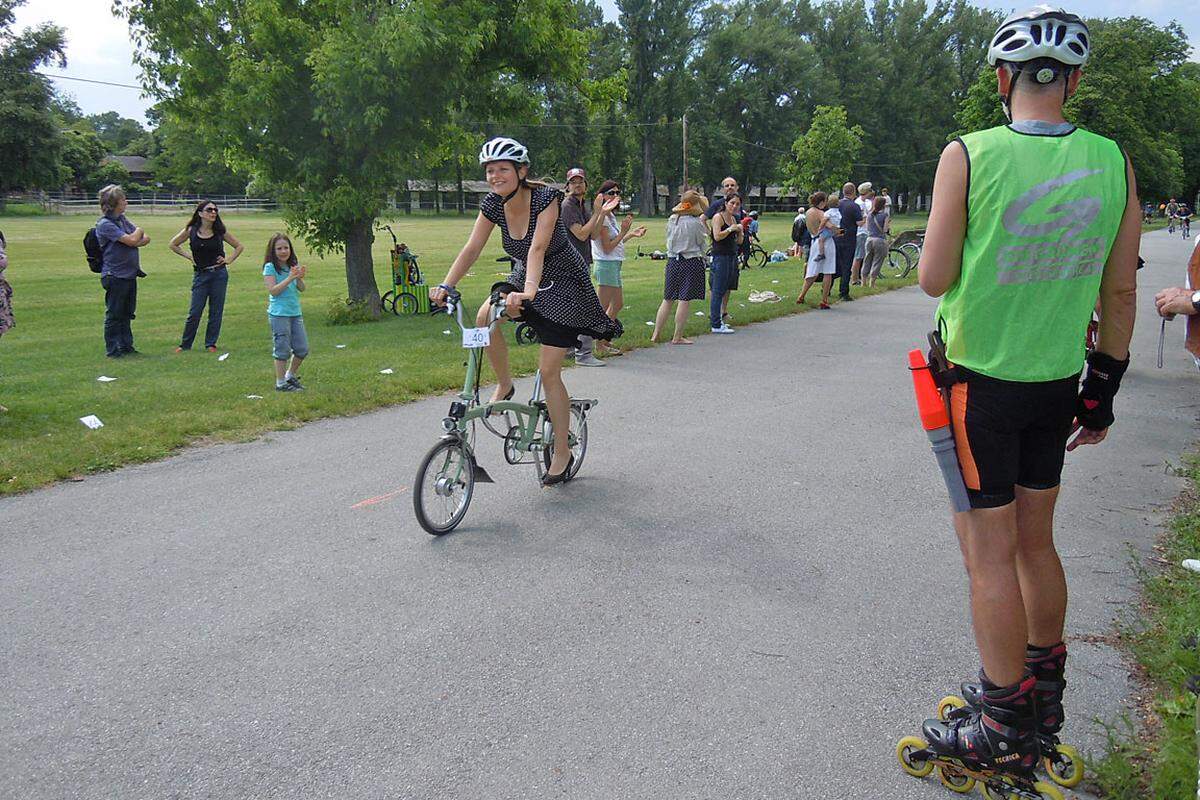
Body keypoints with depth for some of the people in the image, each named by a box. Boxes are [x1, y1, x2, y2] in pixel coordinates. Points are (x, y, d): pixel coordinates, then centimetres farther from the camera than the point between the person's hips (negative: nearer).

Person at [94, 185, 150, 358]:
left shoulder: (122, 220, 12)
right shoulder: (105, 224, -14)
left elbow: (146, 239, 9)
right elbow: (131, 240, -22)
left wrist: (136, 241, -12)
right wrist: (139, 231, -1)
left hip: (130, 275, 8)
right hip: (115, 276, -8)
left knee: (126, 314, 15)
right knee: (113, 315, 1)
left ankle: (126, 347, 24)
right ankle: (112, 350, 9)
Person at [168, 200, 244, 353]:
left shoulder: (220, 231, 0)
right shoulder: (191, 231, -2)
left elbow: (239, 246, 12)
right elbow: (173, 245, 11)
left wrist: (229, 260, 1)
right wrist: (188, 256, 2)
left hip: (219, 274, 1)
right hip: (201, 275, -1)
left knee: (216, 311, 5)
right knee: (195, 312, 0)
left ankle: (211, 343, 16)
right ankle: (185, 344, 12)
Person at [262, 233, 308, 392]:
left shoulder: (293, 266, 11)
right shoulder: (270, 267, -7)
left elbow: (302, 288, 4)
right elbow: (273, 291, -16)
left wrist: (299, 278, -16)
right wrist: (290, 278, -22)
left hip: (296, 313, 6)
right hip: (279, 314, -6)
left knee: (302, 349, 8)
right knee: (283, 349, -1)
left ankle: (291, 376, 29)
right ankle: (280, 383, 10)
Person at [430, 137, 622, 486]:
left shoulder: (545, 198, -25)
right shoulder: (493, 204, -9)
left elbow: (538, 248, -38)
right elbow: (472, 248, -14)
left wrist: (529, 292, -53)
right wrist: (445, 285, -28)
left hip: (564, 285, -5)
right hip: (525, 278, 5)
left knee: (548, 370, -9)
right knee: (484, 318, -25)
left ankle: (562, 452, 6)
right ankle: (504, 385, 0)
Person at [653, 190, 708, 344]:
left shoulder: (672, 220, 3)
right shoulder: (696, 223, -12)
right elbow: (703, 244, -1)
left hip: (673, 261, 5)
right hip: (691, 262, -5)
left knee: (667, 299, 12)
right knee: (685, 300, 0)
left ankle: (656, 334, 15)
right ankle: (677, 337, 3)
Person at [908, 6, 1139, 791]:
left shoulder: (969, 155, -13)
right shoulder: (1112, 162, 0)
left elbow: (935, 280, -11)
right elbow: (1122, 292, 5)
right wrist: (1104, 387, 14)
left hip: (980, 383, -5)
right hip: (1057, 383, 5)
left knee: (990, 554, 3)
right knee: (1035, 541, 19)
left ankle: (1005, 732, 14)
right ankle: (1042, 695, 36)